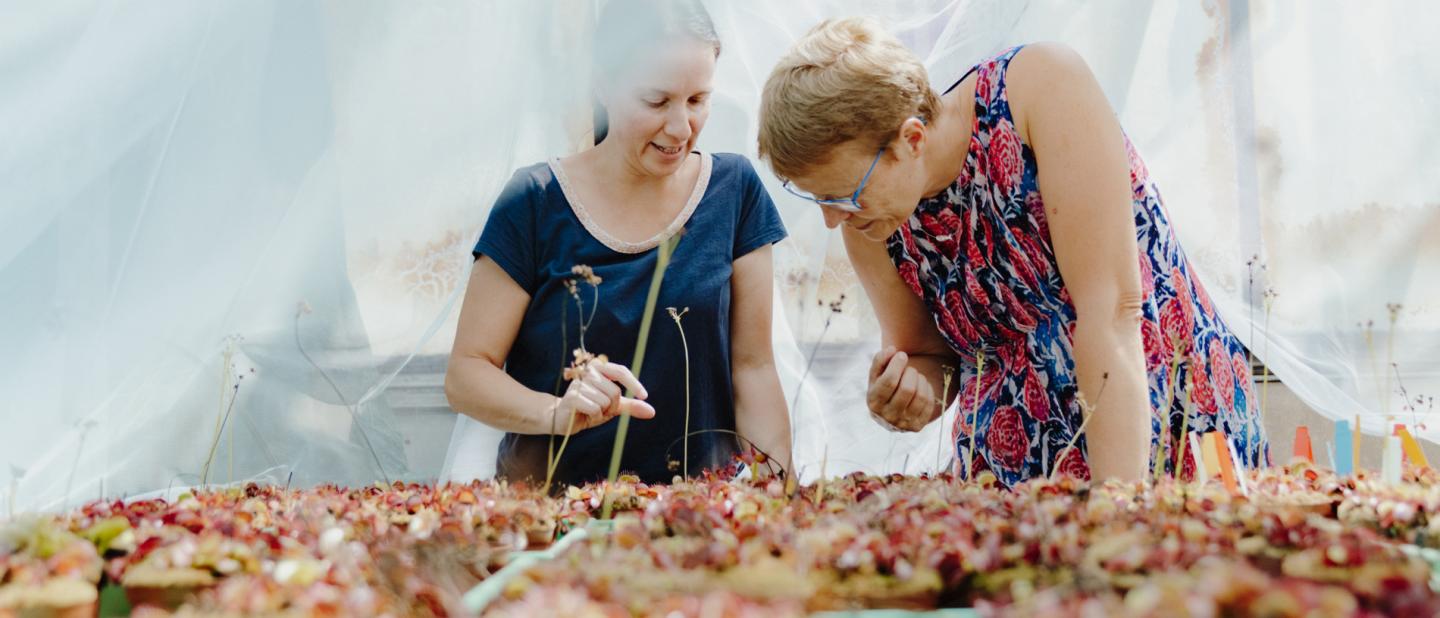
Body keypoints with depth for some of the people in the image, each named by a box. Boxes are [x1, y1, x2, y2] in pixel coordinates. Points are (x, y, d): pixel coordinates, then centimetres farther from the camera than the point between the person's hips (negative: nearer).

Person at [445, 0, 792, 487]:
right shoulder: (535, 204, -3)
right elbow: (465, 374, -3)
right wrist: (559, 413, -21)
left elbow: (753, 364, 5)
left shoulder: (734, 190, 4)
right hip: (551, 497, -2)